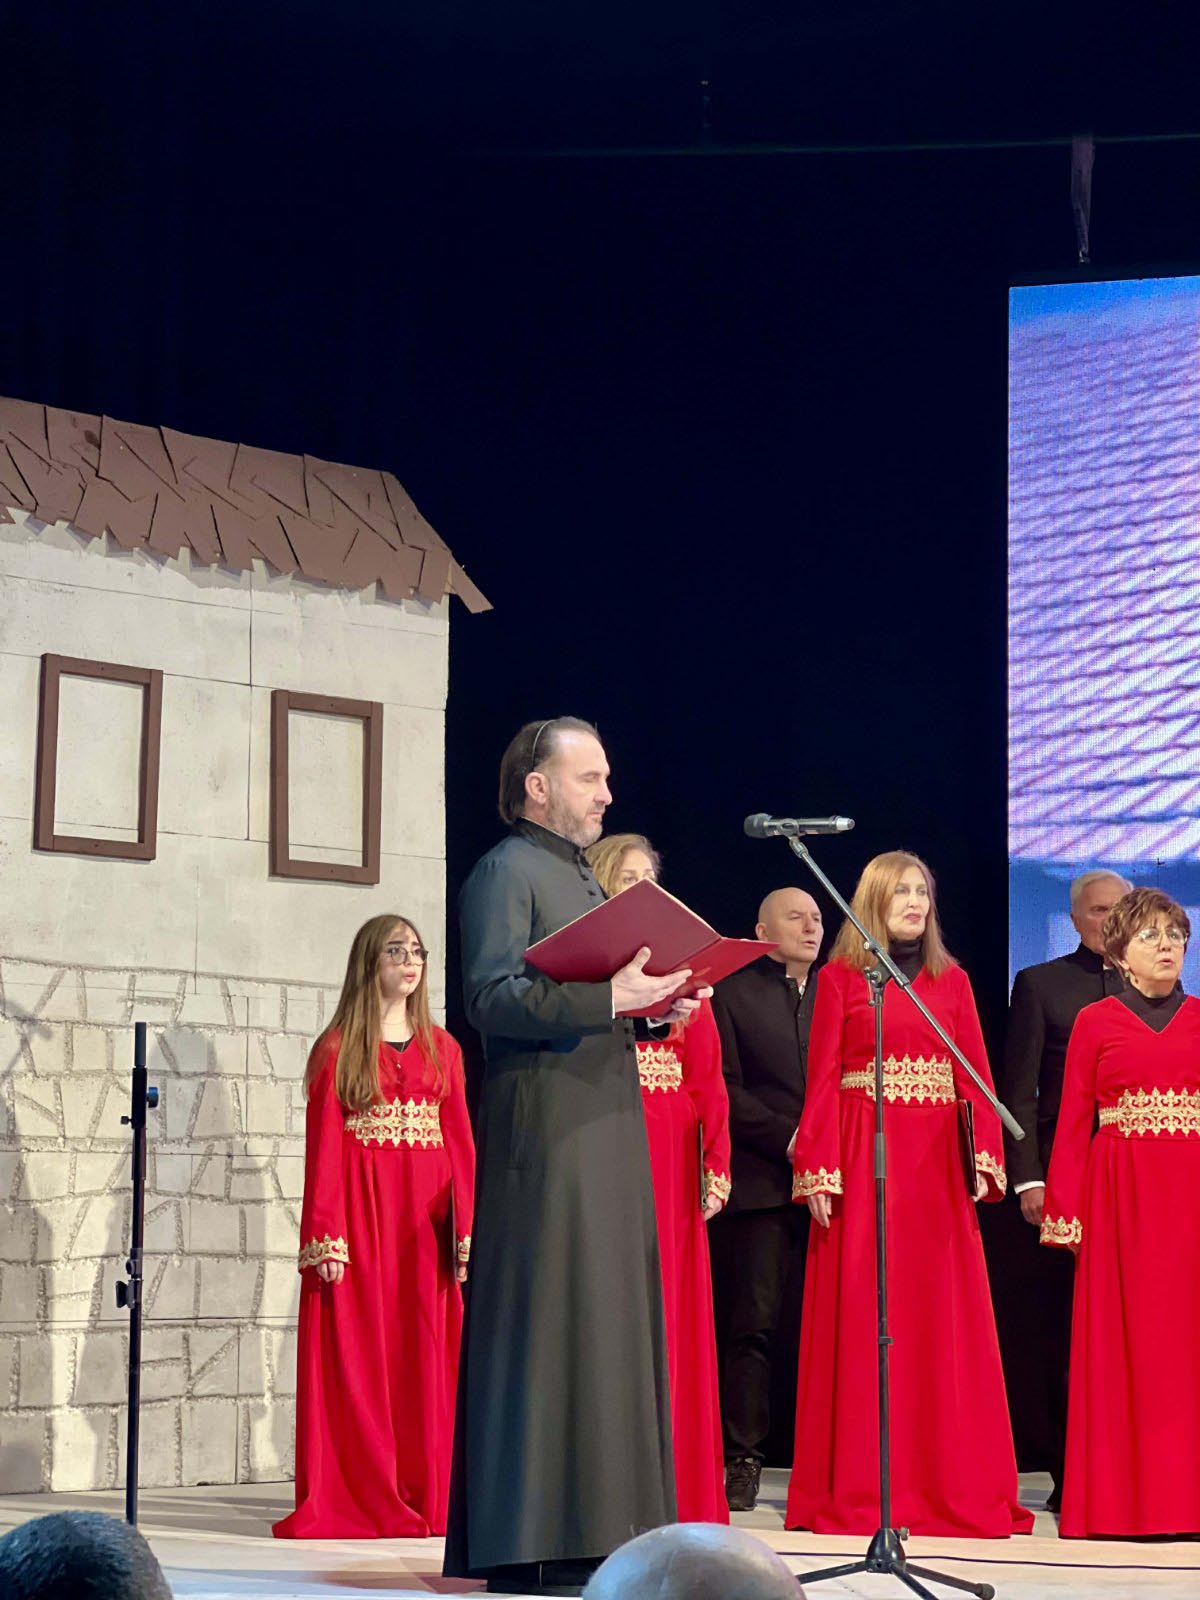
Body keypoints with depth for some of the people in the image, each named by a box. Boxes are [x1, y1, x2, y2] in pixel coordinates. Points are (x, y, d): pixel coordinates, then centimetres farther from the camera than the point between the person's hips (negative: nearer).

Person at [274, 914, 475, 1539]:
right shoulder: (337, 1048, 3)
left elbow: (460, 1141, 9)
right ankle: (356, 1499, -1)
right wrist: (325, 1238, -12)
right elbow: (324, 1147, -3)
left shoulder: (441, 1048, 14)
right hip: (361, 1211, -3)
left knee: (427, 1355, 2)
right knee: (357, 1353, -5)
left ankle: (426, 1499, 7)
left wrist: (467, 1231, 0)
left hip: (426, 1216, 4)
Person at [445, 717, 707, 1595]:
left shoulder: (586, 880, 23)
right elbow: (493, 997, -18)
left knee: (609, 1321, 8)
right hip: (546, 1133, -9)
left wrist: (655, 1005, 8)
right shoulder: (506, 871, -5)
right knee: (545, 1321, -9)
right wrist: (607, 996, -24)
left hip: (608, 1127, 9)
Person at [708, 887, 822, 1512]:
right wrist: (787, 1138, -10)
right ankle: (741, 1461, -1)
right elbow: (726, 1089, 0)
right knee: (755, 1323, -5)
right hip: (761, 1181, -3)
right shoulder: (734, 993, 8)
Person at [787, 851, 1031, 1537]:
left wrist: (982, 1160, -6)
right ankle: (859, 1488, 1)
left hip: (936, 1165, 3)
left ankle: (953, 1486, 5)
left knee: (946, 1320, 0)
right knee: (862, 1319, -3)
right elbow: (822, 1078, -1)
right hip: (862, 1165, -3)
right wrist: (819, 1172, -10)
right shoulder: (840, 978, 6)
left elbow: (976, 1075, 7)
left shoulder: (953, 981, 14)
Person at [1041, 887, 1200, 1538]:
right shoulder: (1095, 1022, 6)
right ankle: (1119, 1499, 3)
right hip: (1120, 1196, -1)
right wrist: (1063, 1210, -6)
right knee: (1120, 1342, 0)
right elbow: (1073, 1120, 2)